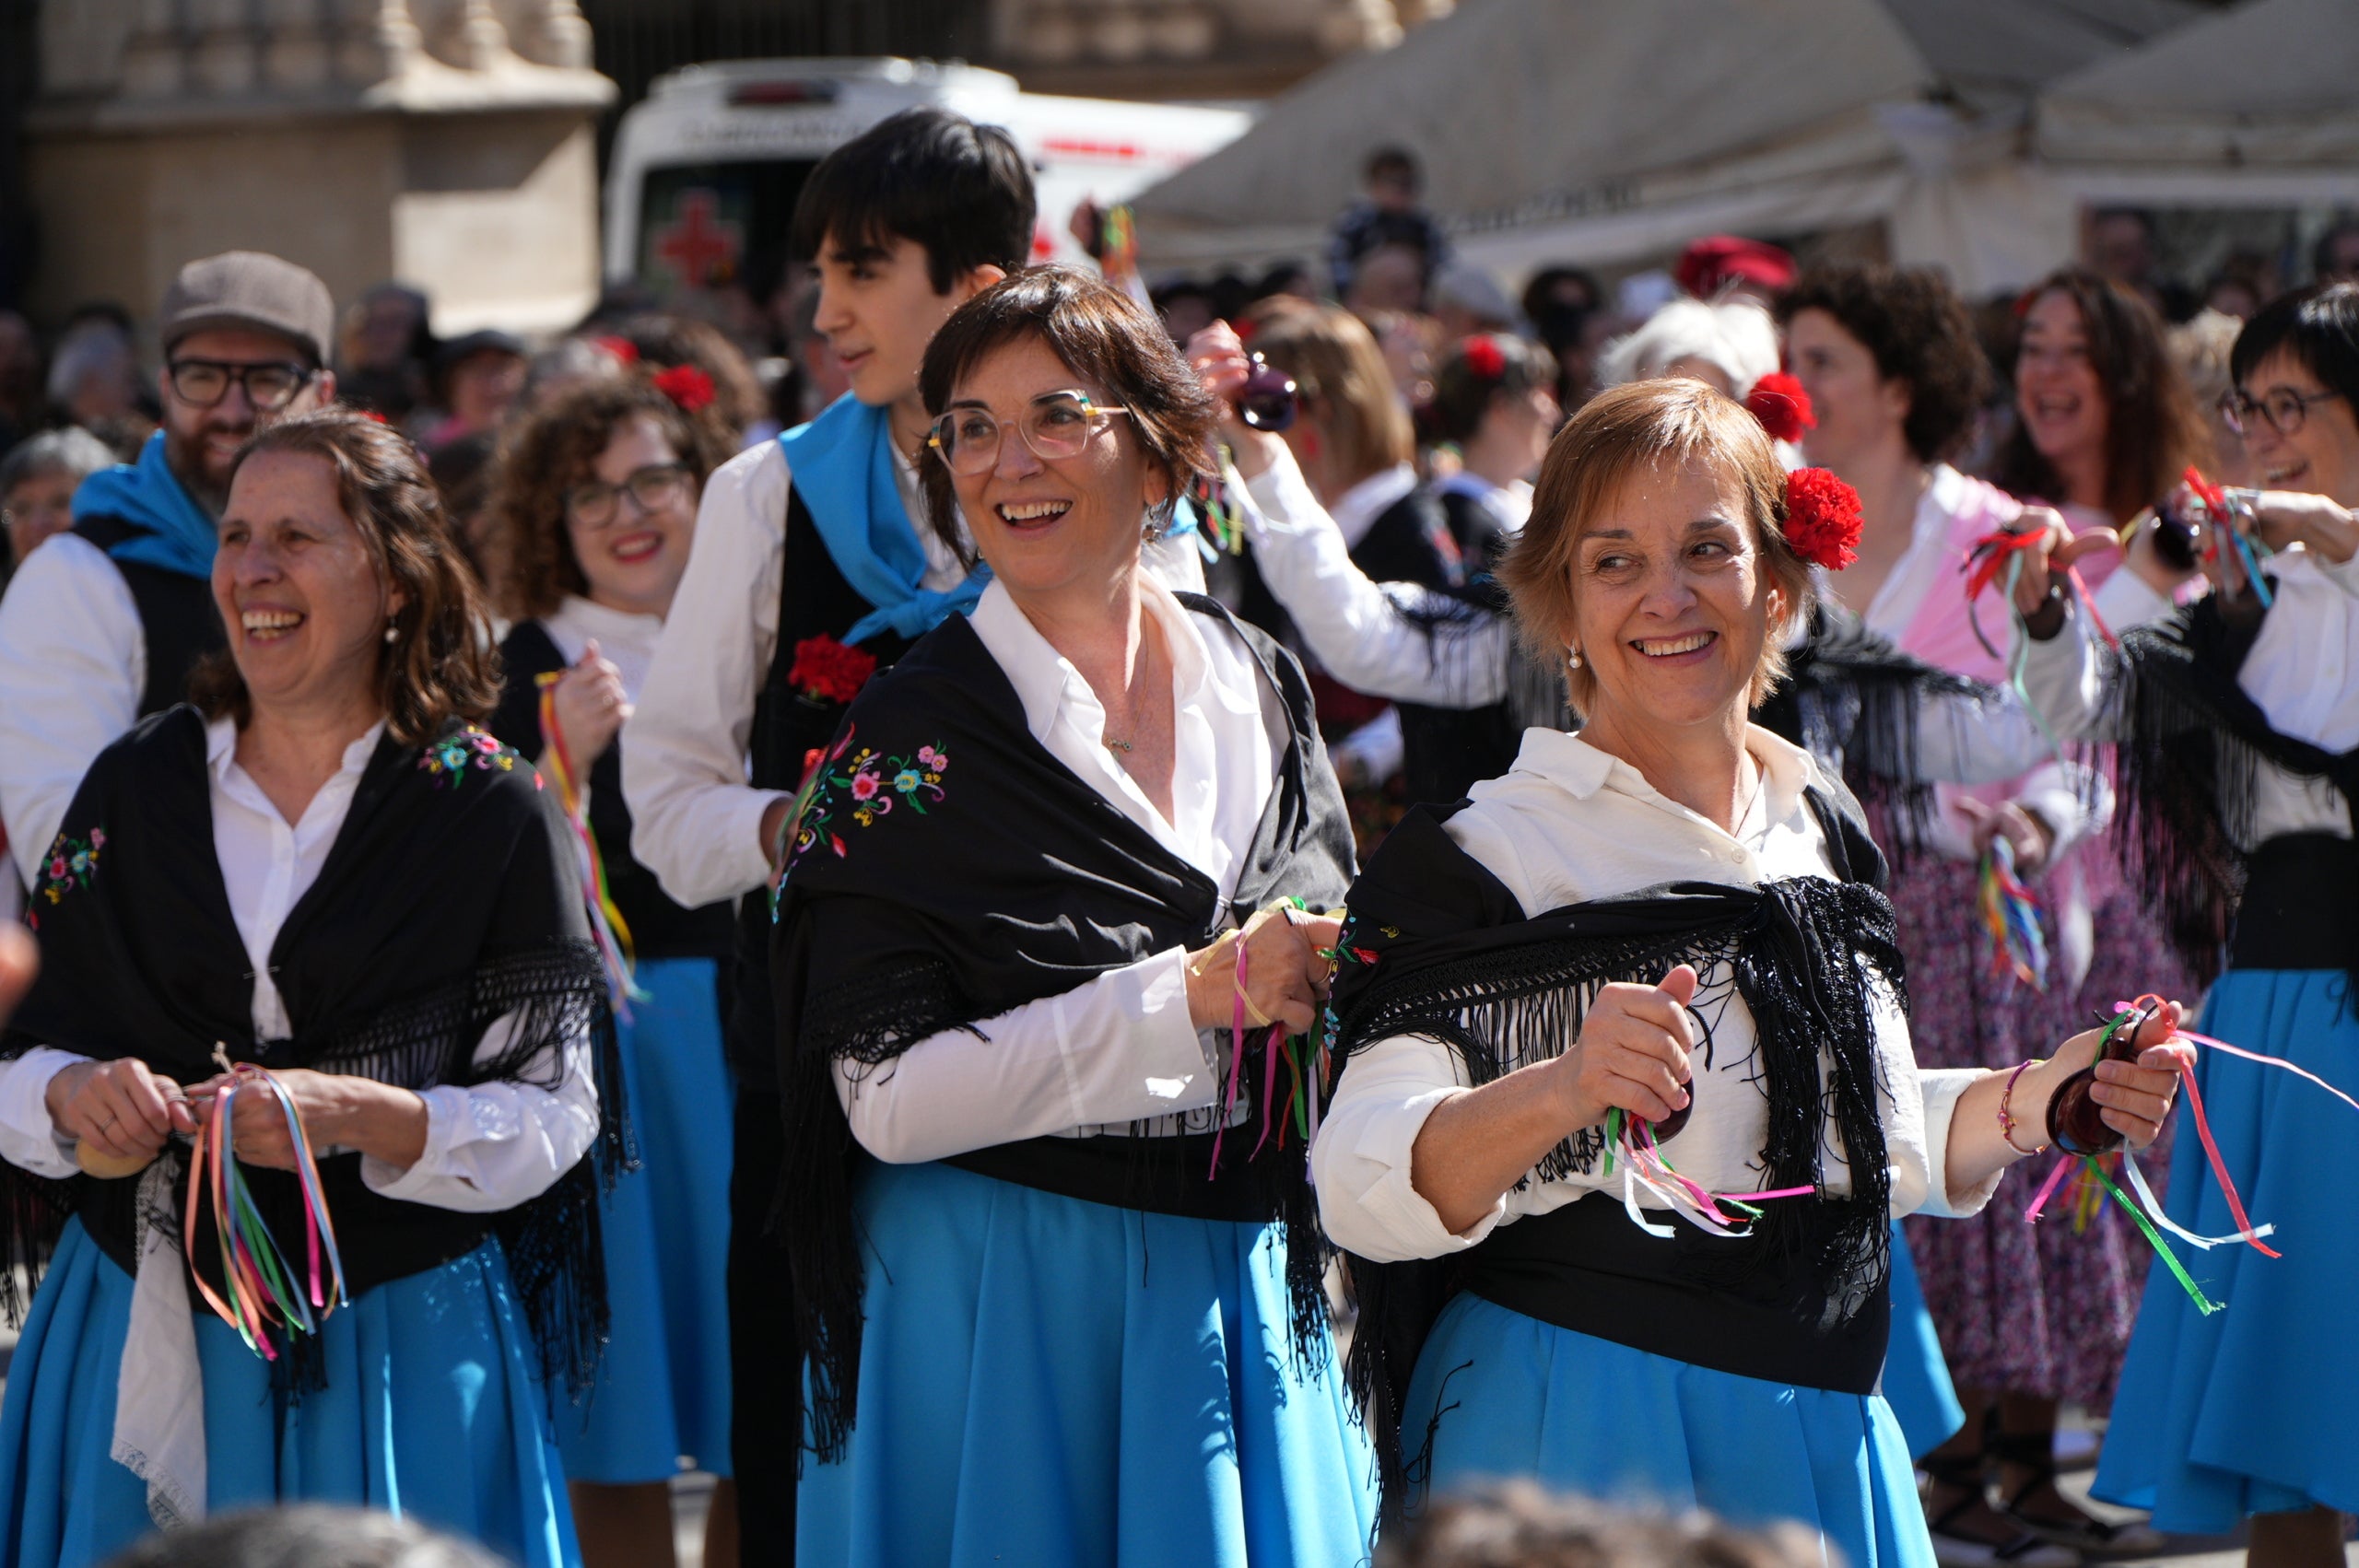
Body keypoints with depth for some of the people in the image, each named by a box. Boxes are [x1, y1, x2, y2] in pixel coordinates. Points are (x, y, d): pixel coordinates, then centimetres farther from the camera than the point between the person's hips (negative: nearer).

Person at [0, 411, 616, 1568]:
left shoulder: (488, 809, -3)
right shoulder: (135, 787, 7)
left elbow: (553, 1117, -5)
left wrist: (363, 1117, -21)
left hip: (393, 1355, -3)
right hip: (141, 1338, 3)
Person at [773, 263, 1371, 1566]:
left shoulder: (1261, 690, 6)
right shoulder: (909, 737, -8)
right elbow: (887, 1096, -15)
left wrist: (1322, 992, -6)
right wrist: (1191, 997, -19)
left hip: (1239, 1296, 4)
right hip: (1001, 1307, -4)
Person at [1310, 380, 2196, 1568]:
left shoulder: (1824, 826, 11)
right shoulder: (1489, 856, -9)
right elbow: (1366, 1187, -20)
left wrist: (2038, 1101, 6)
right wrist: (1561, 1091, -35)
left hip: (1825, 1432, 6)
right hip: (1583, 1441, -6)